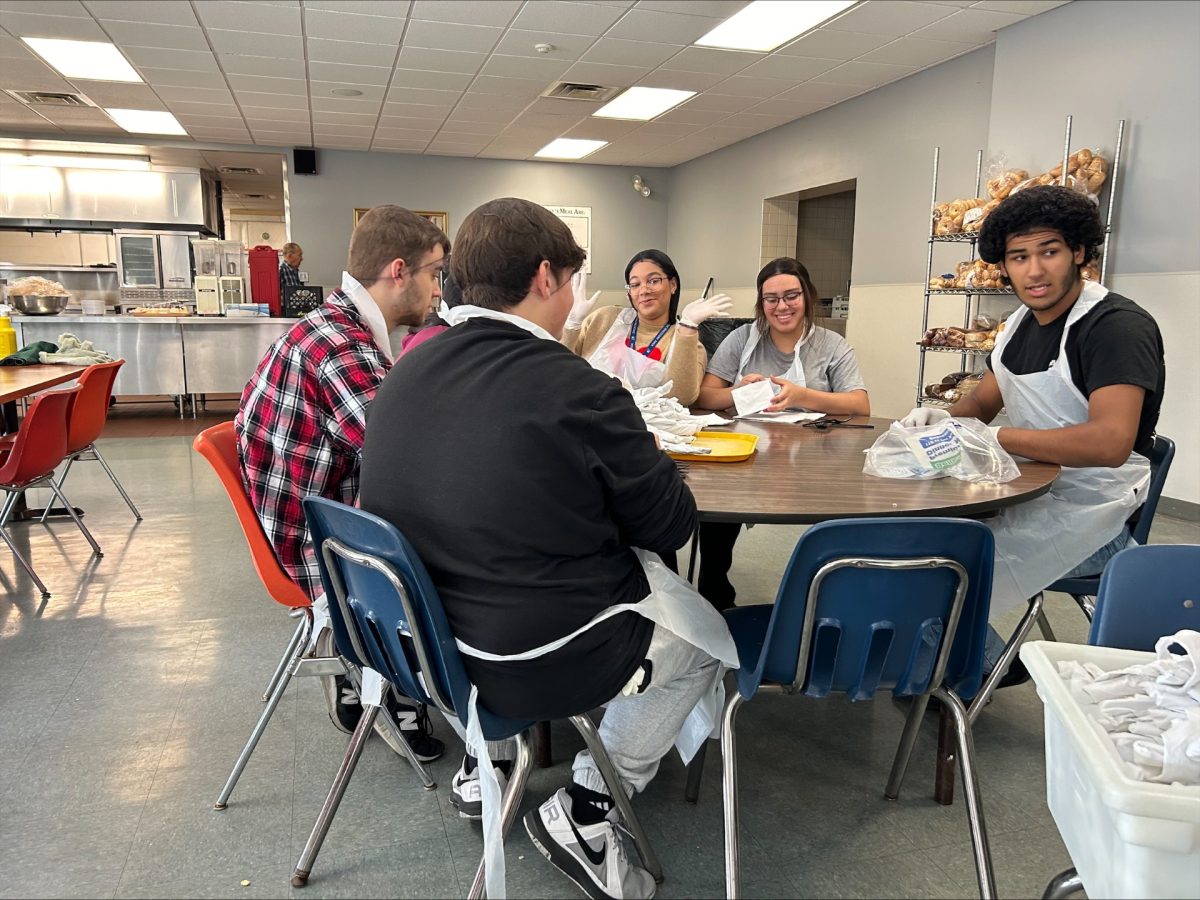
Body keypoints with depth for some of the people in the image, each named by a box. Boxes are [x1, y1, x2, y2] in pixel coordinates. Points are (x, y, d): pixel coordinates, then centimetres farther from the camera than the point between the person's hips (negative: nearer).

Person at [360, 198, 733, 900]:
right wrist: (644, 459, 8)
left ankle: (484, 760, 32)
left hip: (421, 641, 7)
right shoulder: (577, 391, -23)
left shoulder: (403, 375, -3)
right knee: (709, 640, 18)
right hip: (542, 663, -7)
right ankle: (587, 812, 15)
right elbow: (672, 525, -11)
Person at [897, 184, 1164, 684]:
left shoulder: (1117, 325, -19)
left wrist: (989, 436, -29)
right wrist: (942, 418, -6)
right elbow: (981, 403, 18)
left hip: (1090, 514, -9)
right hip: (1030, 492, 9)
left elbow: (1110, 442, -31)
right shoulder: (1022, 323, 8)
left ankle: (988, 665, 8)